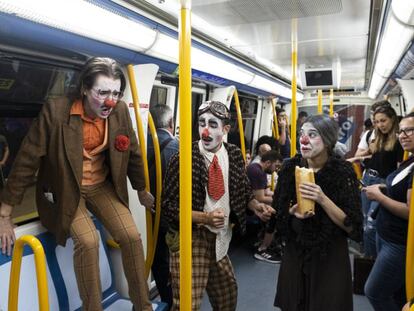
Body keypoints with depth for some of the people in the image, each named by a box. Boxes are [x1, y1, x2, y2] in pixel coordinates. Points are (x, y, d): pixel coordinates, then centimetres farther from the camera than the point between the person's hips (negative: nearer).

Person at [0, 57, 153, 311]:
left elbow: (133, 153, 4)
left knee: (131, 236, -12)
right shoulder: (56, 111, -23)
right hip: (65, 190, -3)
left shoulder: (120, 110, -11)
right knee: (88, 241, -26)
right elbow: (27, 160, -18)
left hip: (102, 186, 3)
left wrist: (142, 191, 16)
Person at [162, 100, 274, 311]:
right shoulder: (183, 159, -16)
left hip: (220, 239, 6)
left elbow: (243, 191, 12)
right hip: (190, 238, -5)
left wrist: (255, 206, -8)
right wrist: (205, 218, -27)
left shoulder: (234, 155, -1)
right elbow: (169, 206, -15)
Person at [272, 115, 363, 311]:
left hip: (330, 255, -3)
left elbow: (352, 226, -15)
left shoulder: (343, 172, -14)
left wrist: (323, 199, -26)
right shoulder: (290, 167, -5)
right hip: (295, 251, 3)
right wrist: (292, 212, -14)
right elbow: (278, 210, 7)